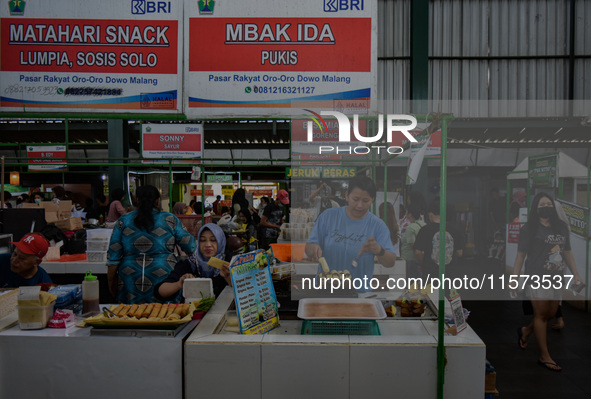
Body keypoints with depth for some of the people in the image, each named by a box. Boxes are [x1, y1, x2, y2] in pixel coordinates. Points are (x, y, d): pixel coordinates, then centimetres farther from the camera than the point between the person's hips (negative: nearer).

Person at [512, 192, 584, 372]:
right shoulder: (529, 229, -5)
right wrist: (514, 278, -11)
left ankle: (525, 331, 39)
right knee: (541, 315, -1)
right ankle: (544, 356, 9)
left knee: (551, 314, 13)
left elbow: (567, 252, 17)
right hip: (537, 278, -6)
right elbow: (521, 255, -6)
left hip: (556, 279, 6)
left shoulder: (562, 227, 11)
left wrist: (576, 275, 12)